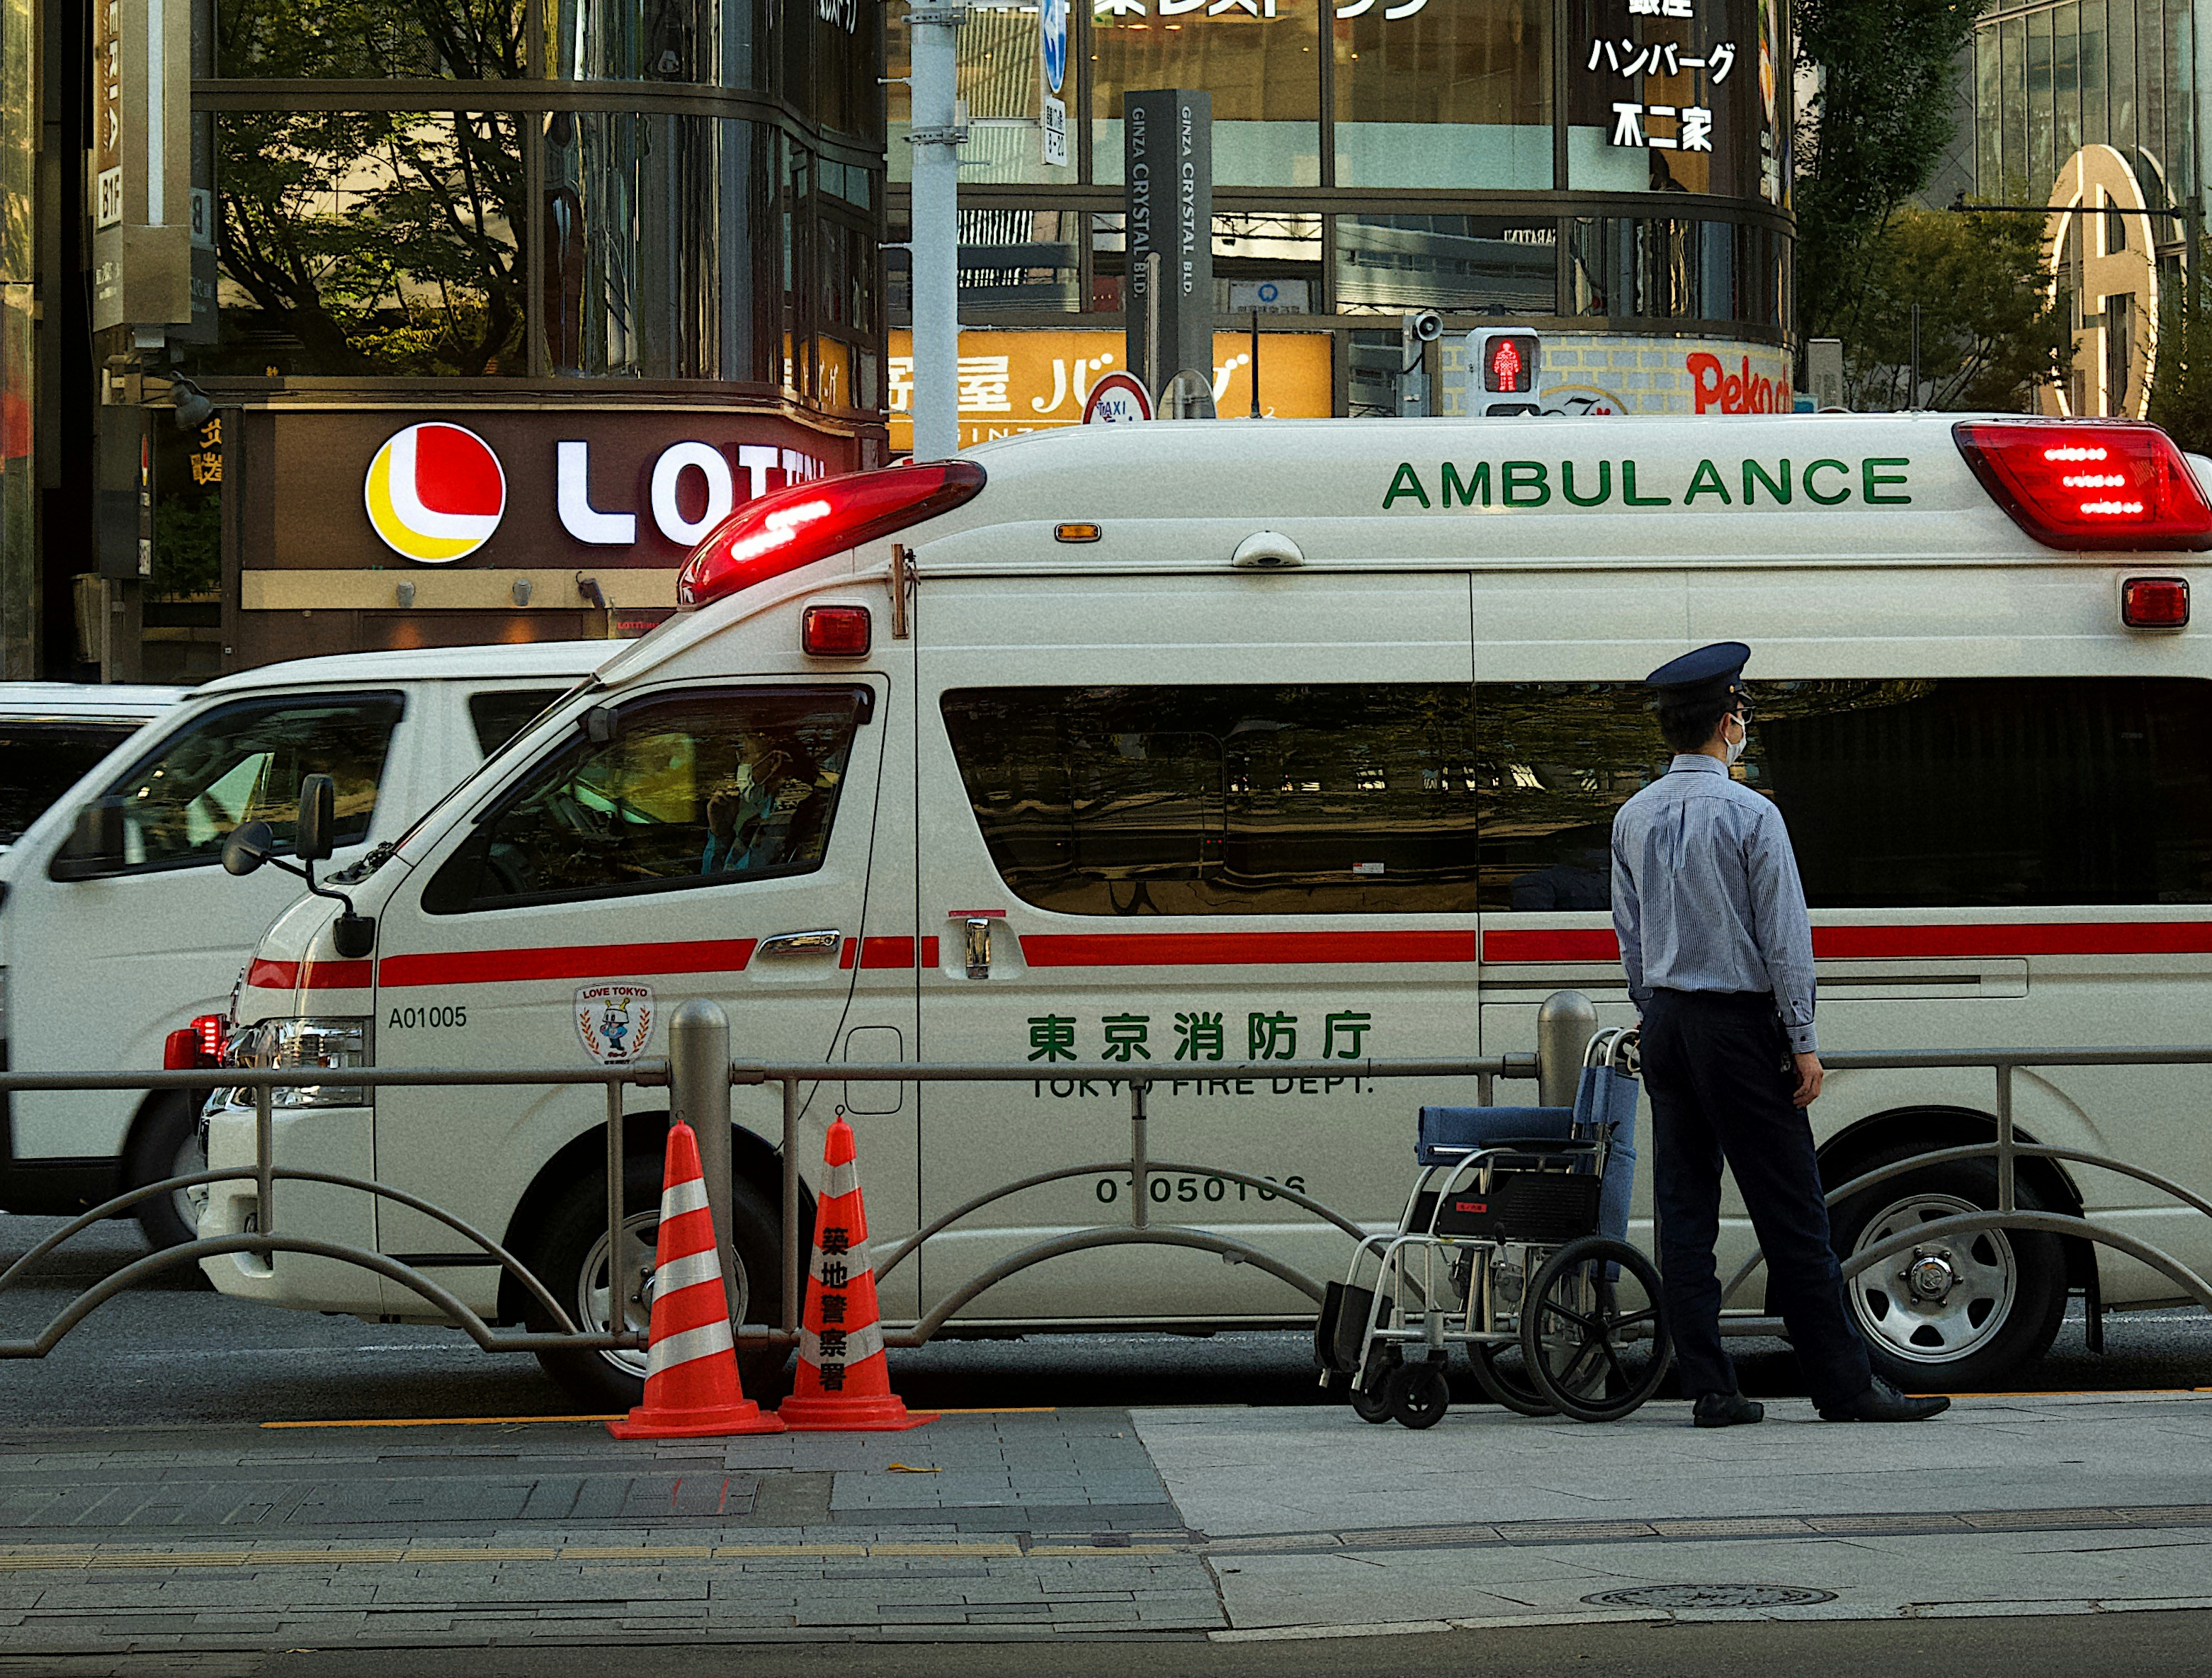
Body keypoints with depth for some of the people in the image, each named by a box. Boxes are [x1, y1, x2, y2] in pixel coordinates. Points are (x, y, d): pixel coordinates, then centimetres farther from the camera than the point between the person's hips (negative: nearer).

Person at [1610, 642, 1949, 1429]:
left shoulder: (1634, 818, 7)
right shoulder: (1749, 815, -12)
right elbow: (1784, 935, -11)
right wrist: (1803, 1041, -8)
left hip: (1667, 1025, 6)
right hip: (1740, 1024, -6)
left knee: (1684, 1209, 6)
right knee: (1790, 1214, -3)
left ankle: (1708, 1387, 5)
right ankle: (1843, 1385, 0)